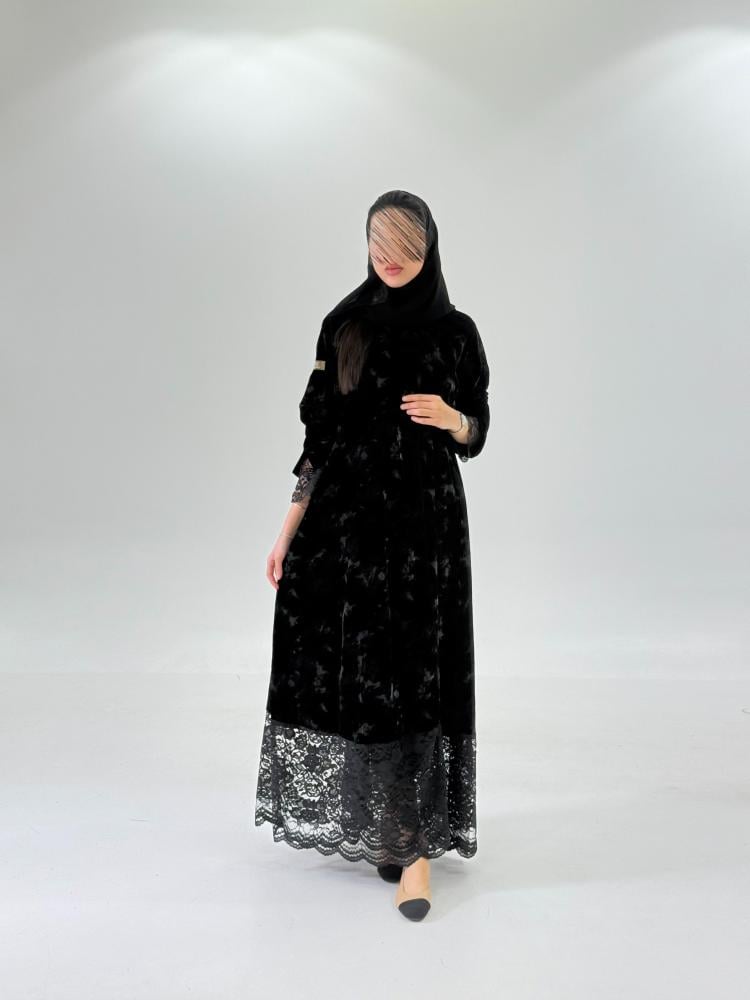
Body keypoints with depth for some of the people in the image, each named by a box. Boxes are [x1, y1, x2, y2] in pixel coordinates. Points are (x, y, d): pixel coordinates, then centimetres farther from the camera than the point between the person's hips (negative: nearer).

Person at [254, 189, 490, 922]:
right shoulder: (342, 325, 6)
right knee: (349, 668, 7)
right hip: (347, 518, 3)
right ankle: (367, 820, 29)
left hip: (424, 521, -2)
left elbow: (474, 435, 6)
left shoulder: (455, 331, 2)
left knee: (412, 675, -4)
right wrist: (288, 532, 2)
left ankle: (416, 844, 6)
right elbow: (321, 435, 6)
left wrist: (449, 416, -18)